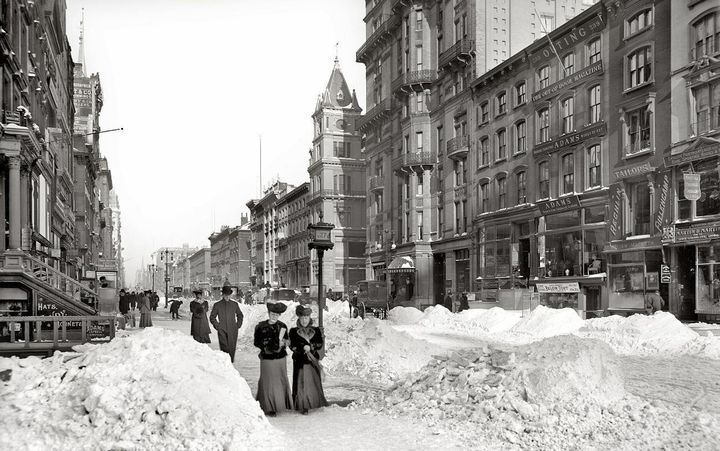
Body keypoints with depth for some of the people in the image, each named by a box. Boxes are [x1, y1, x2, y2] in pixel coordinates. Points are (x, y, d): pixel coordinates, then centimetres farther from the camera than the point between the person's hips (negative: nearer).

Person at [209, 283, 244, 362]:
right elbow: (212, 317, 12)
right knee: (224, 348, -8)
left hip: (233, 331, 2)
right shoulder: (217, 305, 5)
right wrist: (217, 326, 1)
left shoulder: (235, 304, 10)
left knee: (232, 348, -1)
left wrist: (238, 325, 10)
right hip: (222, 330, -2)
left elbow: (240, 315, 22)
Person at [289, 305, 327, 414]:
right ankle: (303, 406, 1)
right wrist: (303, 348, -17)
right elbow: (292, 346, -4)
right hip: (300, 361, -2)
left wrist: (310, 347, -16)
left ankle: (314, 403, 15)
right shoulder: (293, 331, 3)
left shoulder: (316, 330, 7)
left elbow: (320, 344, -1)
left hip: (313, 361, 2)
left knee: (314, 383, 4)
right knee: (301, 383, -4)